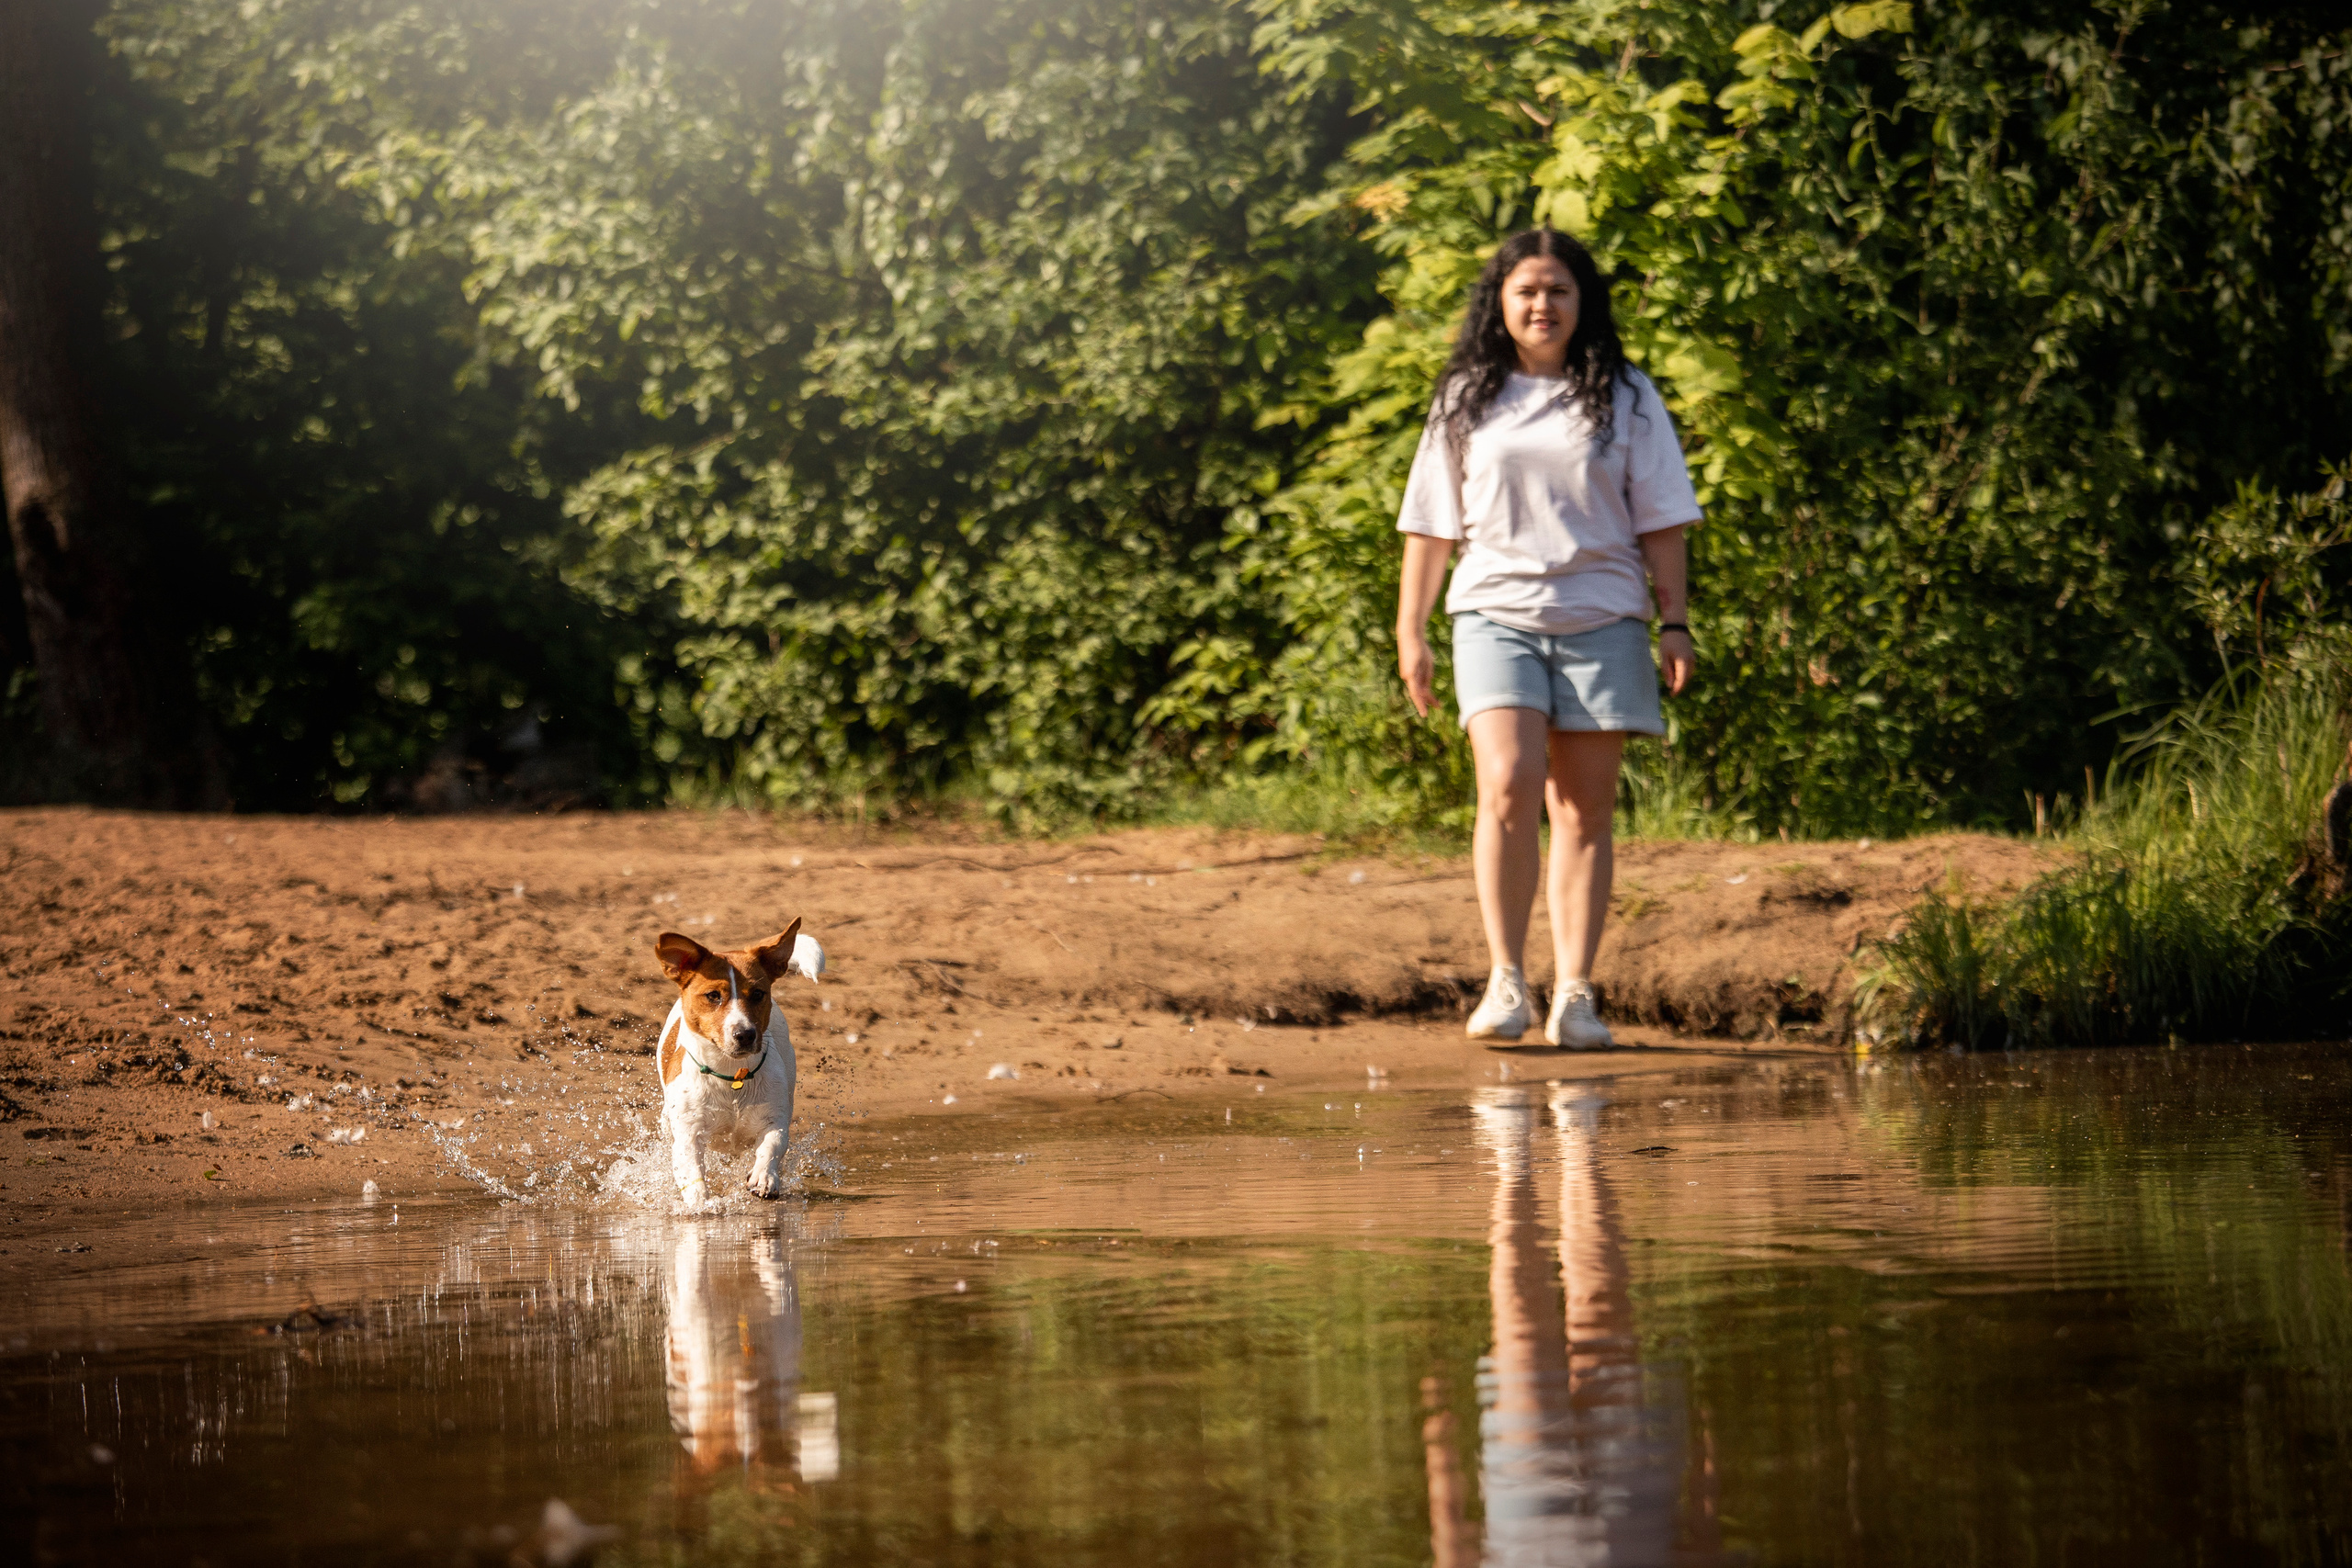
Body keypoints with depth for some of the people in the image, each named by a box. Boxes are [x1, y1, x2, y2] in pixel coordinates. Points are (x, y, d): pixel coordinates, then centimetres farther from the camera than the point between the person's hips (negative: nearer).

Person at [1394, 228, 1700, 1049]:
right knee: (1509, 787, -18)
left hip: (1601, 618, 1)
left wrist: (1674, 624, 2)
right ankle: (1506, 980, -11)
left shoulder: (1626, 398, 9)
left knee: (1585, 809, -1)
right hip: (1496, 613, -1)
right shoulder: (1467, 399, 11)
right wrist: (1411, 629, 10)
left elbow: (1661, 519, 9)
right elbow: (1432, 521, 14)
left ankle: (1575, 996, 1)